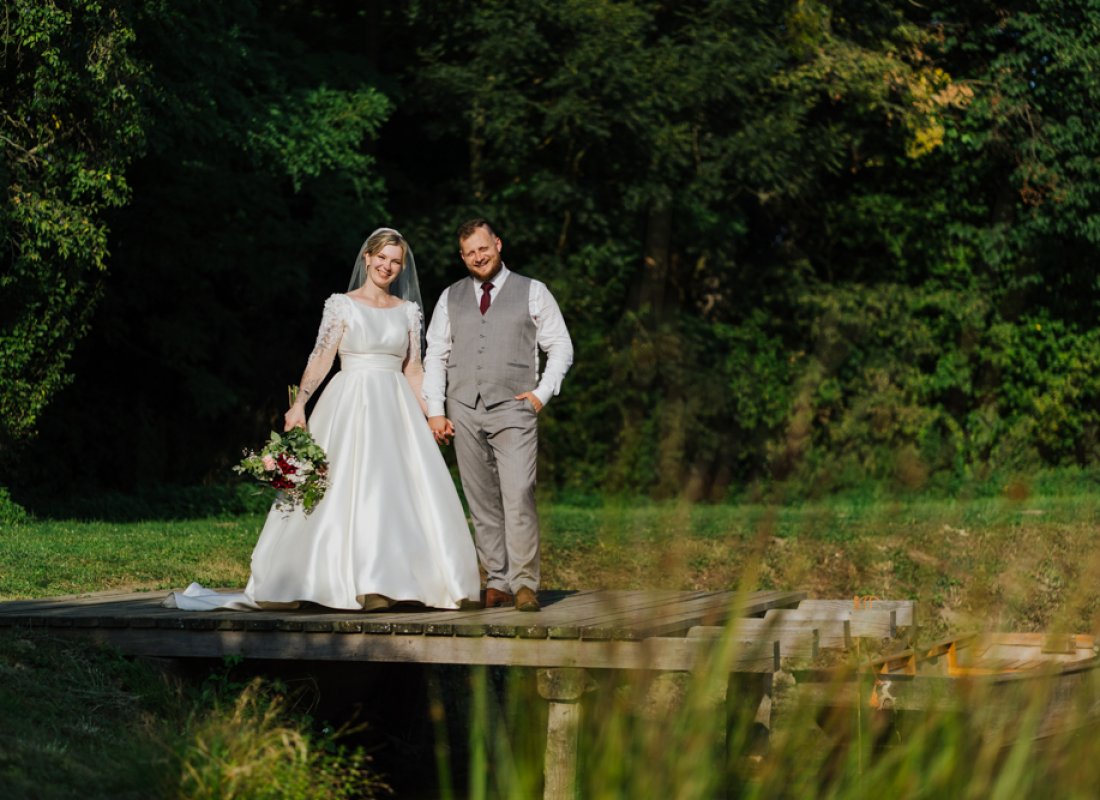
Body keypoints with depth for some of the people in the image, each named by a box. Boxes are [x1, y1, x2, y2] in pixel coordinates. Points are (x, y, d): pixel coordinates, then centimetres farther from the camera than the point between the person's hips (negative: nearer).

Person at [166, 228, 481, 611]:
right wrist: (299, 404, -15)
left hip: (396, 408, 4)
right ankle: (363, 583, -8)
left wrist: (430, 416, 8)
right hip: (351, 406, -4)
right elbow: (321, 358, -5)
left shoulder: (408, 311, 12)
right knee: (351, 488, -9)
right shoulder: (342, 305, 1)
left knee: (402, 491, -2)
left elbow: (413, 369, 14)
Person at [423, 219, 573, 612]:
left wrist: (542, 392, -3)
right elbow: (435, 356, 14)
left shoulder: (532, 292, 8)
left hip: (513, 409, -3)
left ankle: (525, 583, -12)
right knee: (482, 504, 2)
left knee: (518, 496, -15)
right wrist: (435, 411, 5)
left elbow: (561, 347, 9)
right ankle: (497, 583, 6)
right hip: (464, 412, 3)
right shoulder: (451, 298, 15)